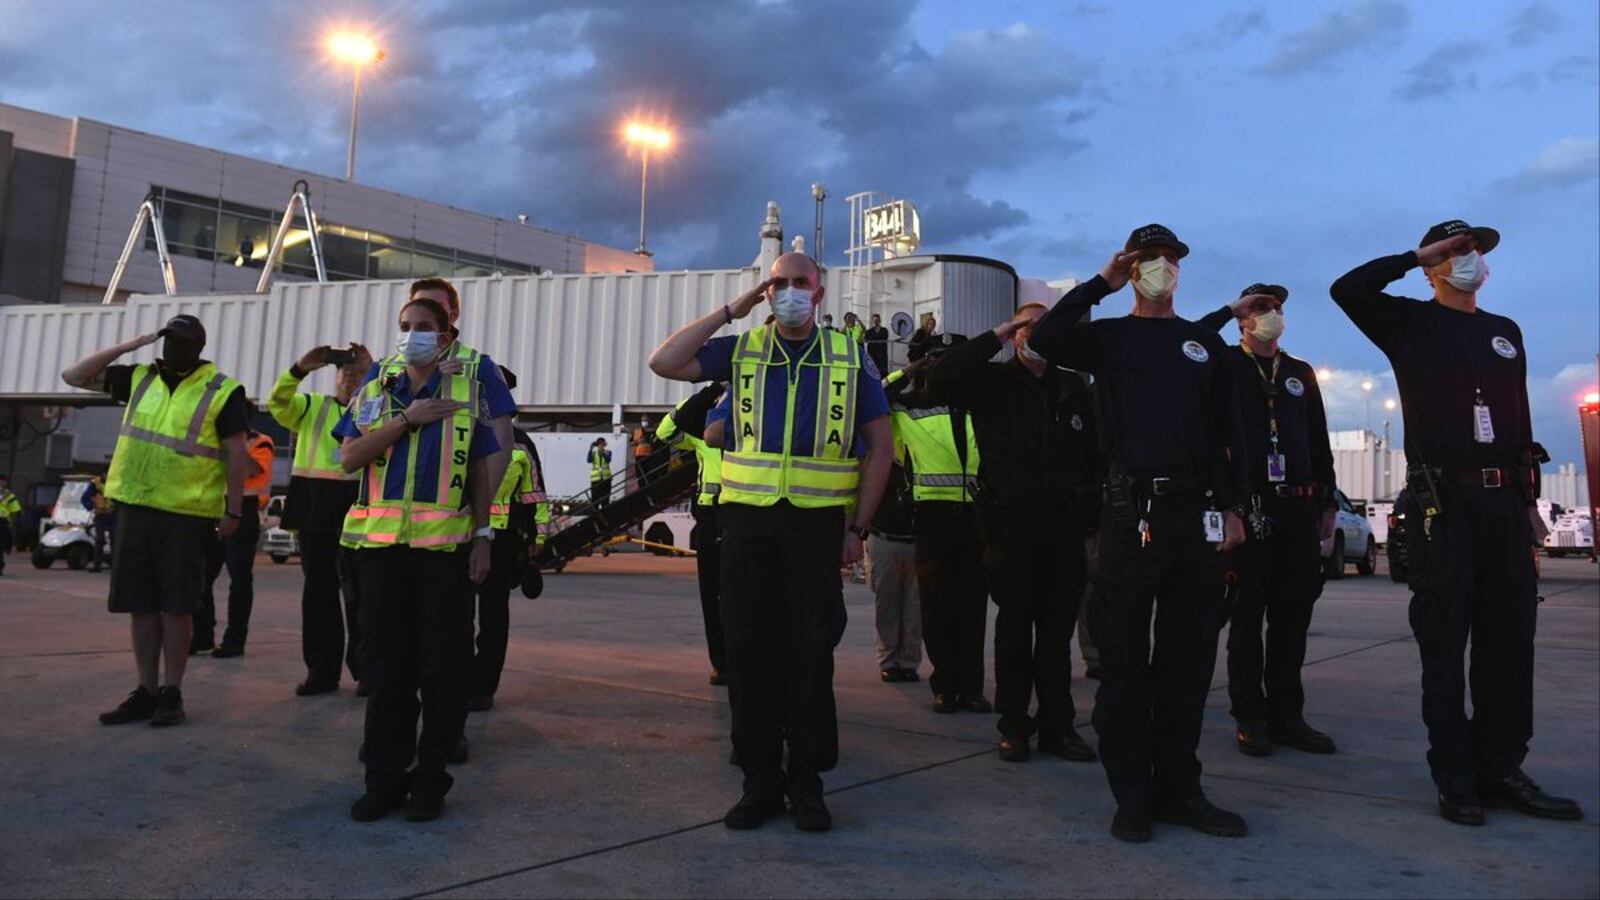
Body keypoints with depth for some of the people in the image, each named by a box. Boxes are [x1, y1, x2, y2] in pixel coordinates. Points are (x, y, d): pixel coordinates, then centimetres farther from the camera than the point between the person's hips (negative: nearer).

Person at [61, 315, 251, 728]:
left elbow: (236, 454, -5)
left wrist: (234, 511, -10)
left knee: (175, 607, 0)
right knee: (141, 606, 8)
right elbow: (73, 375, 13)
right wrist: (129, 346, 3)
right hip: (136, 508, 5)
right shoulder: (139, 379, 11)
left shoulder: (222, 391, -4)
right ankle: (146, 691, 18)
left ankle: (172, 693, 9)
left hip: (187, 514, -5)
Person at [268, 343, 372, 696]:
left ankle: (364, 669, 6)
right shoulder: (312, 406, 14)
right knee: (318, 591, 8)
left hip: (356, 508, -2)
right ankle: (322, 670, 16)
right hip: (314, 508, 3)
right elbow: (277, 404, -3)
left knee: (357, 592, -2)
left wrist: (374, 371, -16)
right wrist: (300, 369, -17)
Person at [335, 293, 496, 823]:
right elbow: (348, 457, 0)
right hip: (380, 544, 2)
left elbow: (481, 475, 7)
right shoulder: (374, 393, 13)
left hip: (446, 545, -2)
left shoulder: (468, 393, 7)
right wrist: (407, 421, -9)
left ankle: (430, 779, 11)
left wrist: (483, 538, -1)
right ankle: (385, 777, 16)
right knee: (385, 664, 6)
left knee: (442, 666, 1)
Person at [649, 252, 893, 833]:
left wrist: (857, 527, -2)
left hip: (817, 521, -1)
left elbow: (880, 446, 6)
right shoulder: (740, 351, 10)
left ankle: (806, 781, 16)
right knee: (749, 649, 4)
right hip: (747, 519, 1)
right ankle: (760, 780, 16)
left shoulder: (851, 359, 7)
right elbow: (665, 362, -2)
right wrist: (730, 311, 0)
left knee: (812, 652, 3)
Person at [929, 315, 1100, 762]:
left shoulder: (1072, 387, 12)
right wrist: (994, 339, -12)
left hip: (1063, 524, 3)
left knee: (1058, 632, 8)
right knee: (1015, 631, 7)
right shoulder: (992, 382, 3)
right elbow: (939, 380, -15)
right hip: (1011, 524, -2)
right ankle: (1014, 726, 17)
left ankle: (1057, 725, 18)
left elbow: (1093, 452, 12)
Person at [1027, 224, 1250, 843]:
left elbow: (1229, 431, 13)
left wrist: (1233, 507, 5)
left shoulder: (1205, 343, 17)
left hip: (1197, 514, 3)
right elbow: (1042, 341, -12)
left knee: (1188, 657, 8)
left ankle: (1178, 788, 19)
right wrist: (1101, 283, -5)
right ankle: (1132, 793, 9)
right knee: (1124, 657, 0)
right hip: (1131, 513, -3)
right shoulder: (1107, 337, 9)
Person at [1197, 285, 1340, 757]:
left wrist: (1327, 502, 14)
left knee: (1293, 616, 8)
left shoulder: (1302, 372, 16)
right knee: (1247, 616, 2)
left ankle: (1287, 715, 17)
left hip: (1298, 507, 5)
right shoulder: (1224, 365, 3)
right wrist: (1229, 308, -8)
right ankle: (1250, 718, 9)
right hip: (1247, 506, -4)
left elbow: (1320, 442, 18)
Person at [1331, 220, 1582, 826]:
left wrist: (1529, 499, 15)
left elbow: (1521, 419, 20)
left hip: (1505, 501, 5)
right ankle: (1456, 780, 6)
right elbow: (1348, 289, -13)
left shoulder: (1506, 332, 20)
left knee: (1510, 642, 7)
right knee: (1445, 644, -1)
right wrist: (1416, 254, -2)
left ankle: (1503, 771, 17)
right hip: (1441, 502, -5)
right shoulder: (1410, 323, 5)